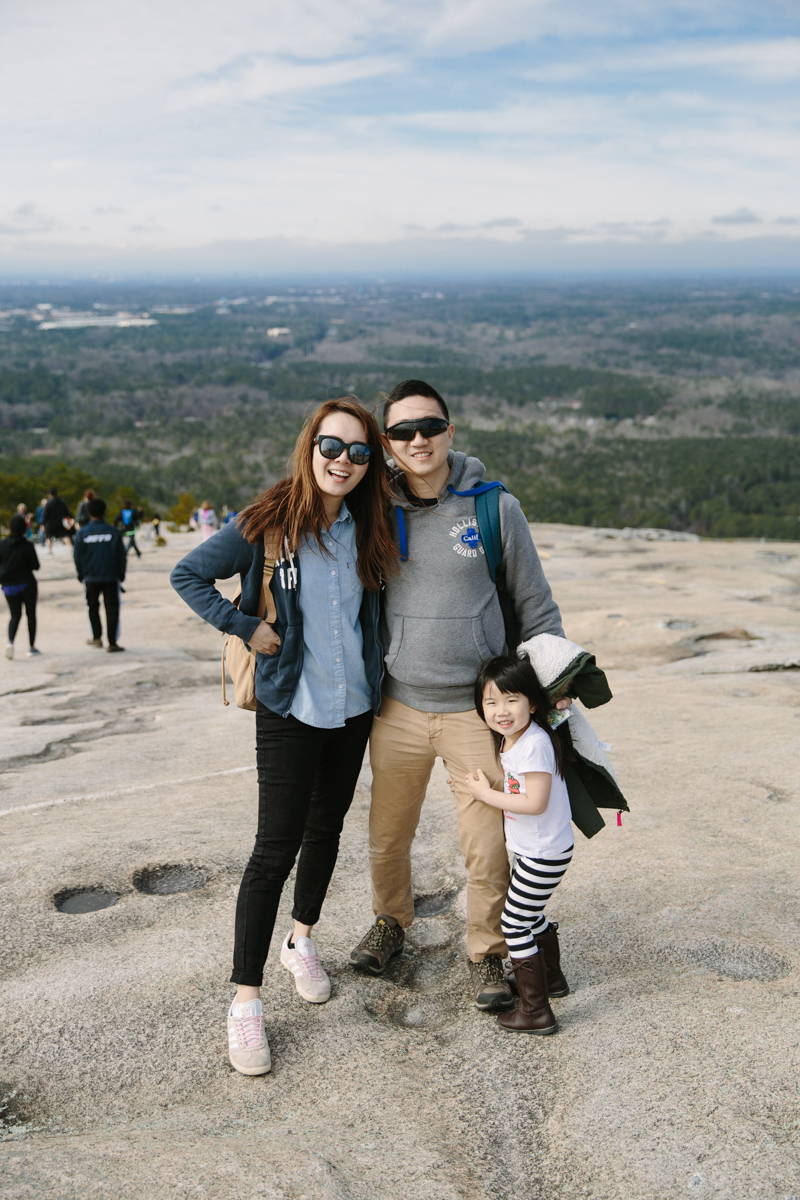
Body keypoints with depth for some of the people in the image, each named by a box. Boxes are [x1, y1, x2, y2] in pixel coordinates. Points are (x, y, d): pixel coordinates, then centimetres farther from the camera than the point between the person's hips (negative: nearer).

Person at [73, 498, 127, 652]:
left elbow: (77, 557, 0)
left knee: (93, 607, 20)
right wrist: (121, 574, 10)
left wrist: (81, 575, 14)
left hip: (90, 577, 1)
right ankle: (112, 643, 1)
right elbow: (121, 556, -3)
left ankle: (97, 637, 25)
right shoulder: (113, 532, -7)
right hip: (111, 577, -1)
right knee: (112, 609, 3)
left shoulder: (82, 533, -6)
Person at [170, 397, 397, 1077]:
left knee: (326, 829, 18)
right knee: (276, 848, -6)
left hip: (353, 706, 5)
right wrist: (245, 626, -12)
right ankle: (246, 1000, 3)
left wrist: (374, 672, 7)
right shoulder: (267, 524, -11)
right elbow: (188, 575, -4)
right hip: (290, 708, -5)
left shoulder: (369, 529, 2)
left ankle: (303, 940, 40)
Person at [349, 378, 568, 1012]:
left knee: (488, 848, 1)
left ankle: (487, 953, 24)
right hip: (398, 707, 2)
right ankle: (391, 921, 43)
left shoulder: (495, 507, -5)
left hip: (476, 709, -2)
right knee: (388, 838, 16)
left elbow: (535, 603, 3)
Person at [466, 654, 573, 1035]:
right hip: (534, 851, 10)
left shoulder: (535, 744, -25)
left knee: (514, 923, -3)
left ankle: (536, 1012, 4)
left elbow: (535, 803, -28)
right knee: (530, 914, 26)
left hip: (543, 854, -10)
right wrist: (474, 785, 6)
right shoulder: (509, 740, 4)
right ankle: (552, 979, 46)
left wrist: (486, 795, -20)